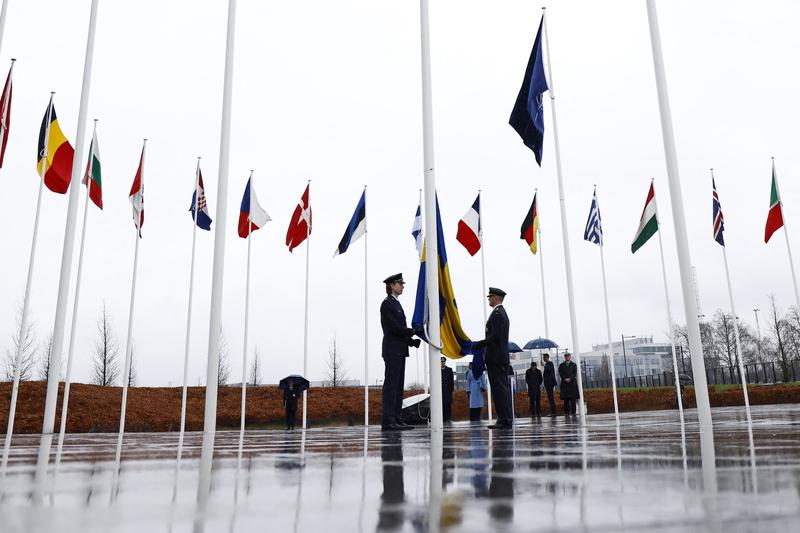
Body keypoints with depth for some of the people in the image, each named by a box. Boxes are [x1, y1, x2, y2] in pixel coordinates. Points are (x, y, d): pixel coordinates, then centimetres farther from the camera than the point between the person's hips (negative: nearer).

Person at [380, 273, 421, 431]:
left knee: (398, 386, 8)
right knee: (391, 385, -9)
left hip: (399, 351, 10)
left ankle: (397, 419, 11)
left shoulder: (396, 304, 21)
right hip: (392, 350, -10)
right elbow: (395, 328, -16)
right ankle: (388, 421, -9)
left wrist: (412, 341, 5)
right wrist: (415, 332, -10)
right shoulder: (387, 304, -8)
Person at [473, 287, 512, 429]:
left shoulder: (497, 313, -12)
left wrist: (477, 344, -16)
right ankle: (505, 420, 13)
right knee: (503, 389, 10)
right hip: (502, 357, 11)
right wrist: (481, 345, 17)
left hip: (496, 358, -11)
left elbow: (495, 336, -20)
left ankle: (504, 420, -9)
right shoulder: (503, 313, 21)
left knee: (499, 389, -9)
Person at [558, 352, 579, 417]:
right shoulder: (561, 365, 13)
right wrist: (565, 379, -12)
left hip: (572, 382, 0)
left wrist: (570, 379, -12)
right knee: (566, 399, -1)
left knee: (573, 398, -4)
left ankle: (573, 412, -2)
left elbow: (575, 373, 2)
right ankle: (566, 412, 0)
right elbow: (560, 373, 3)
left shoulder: (574, 365, 12)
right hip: (564, 383, 0)